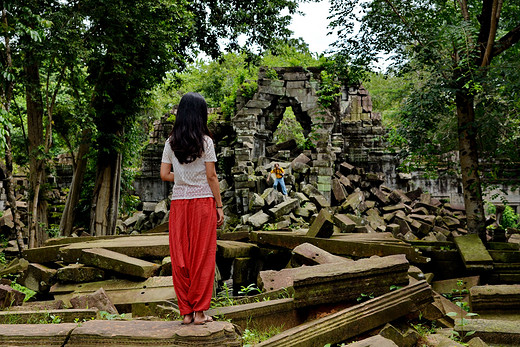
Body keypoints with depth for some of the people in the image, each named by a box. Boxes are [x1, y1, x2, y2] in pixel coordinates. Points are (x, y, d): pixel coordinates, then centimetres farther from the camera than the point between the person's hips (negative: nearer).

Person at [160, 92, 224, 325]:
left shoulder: (171, 143, 5)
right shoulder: (205, 141, -5)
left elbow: (164, 175, 3)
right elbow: (211, 177, -5)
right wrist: (219, 206, 1)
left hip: (178, 202, 3)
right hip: (203, 201, -3)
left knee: (180, 258, 7)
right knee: (202, 257, 4)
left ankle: (186, 311, 12)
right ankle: (199, 311, 8)